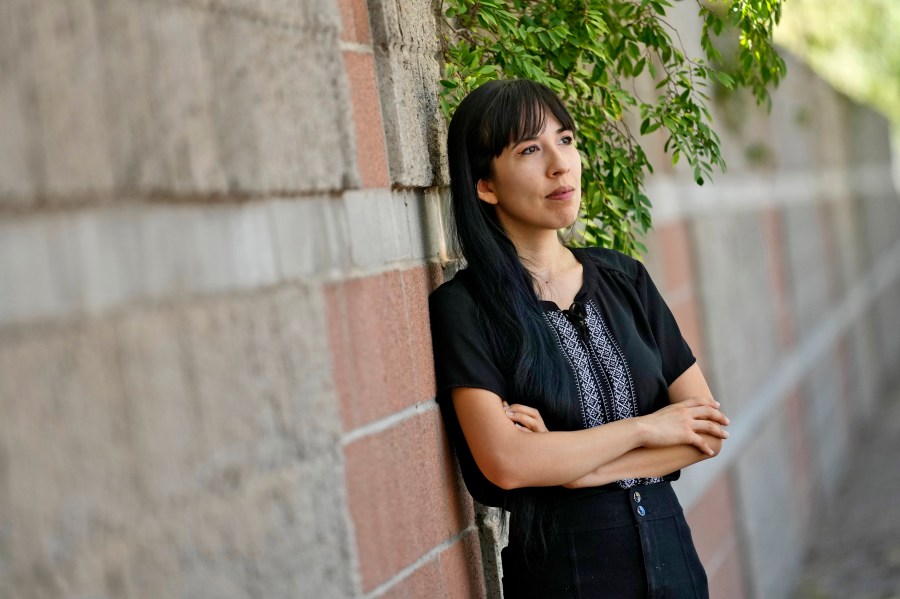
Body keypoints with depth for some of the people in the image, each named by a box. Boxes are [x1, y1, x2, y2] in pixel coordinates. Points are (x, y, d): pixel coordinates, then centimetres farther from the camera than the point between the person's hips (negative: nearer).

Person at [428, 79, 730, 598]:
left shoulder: (623, 278, 3)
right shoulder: (464, 307, -11)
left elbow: (707, 428, -2)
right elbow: (506, 463, -22)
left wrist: (571, 463, -14)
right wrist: (646, 426, -12)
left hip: (670, 553, 4)